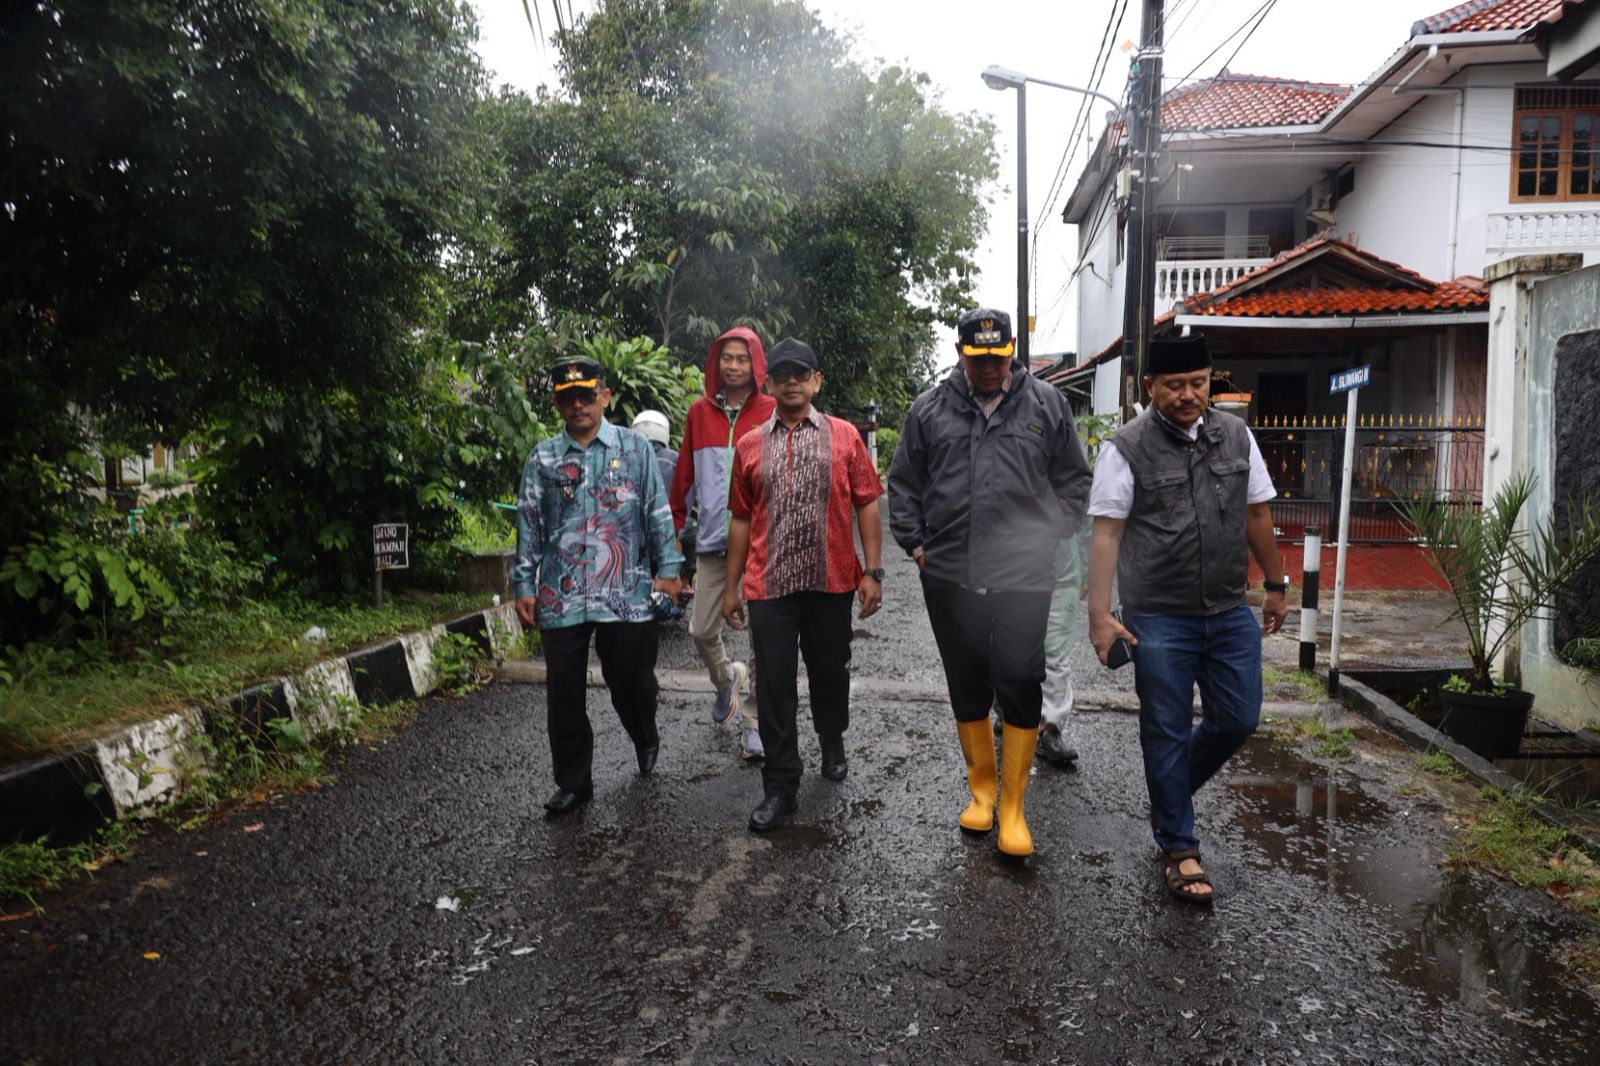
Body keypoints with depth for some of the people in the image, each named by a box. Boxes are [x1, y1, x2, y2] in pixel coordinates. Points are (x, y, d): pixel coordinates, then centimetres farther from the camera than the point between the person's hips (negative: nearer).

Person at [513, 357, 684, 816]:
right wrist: (524, 585, 6)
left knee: (631, 681, 6)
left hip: (626, 592, -2)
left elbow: (658, 512, 3)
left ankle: (646, 740, 39)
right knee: (564, 694, 5)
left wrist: (668, 569, -2)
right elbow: (529, 524, 9)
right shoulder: (543, 458, 9)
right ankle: (573, 783, 21)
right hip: (562, 596, 2)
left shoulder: (635, 447, 4)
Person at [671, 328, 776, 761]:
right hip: (714, 540, 3)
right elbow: (685, 478, 10)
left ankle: (753, 722, 17)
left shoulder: (771, 413, -1)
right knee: (702, 629, 5)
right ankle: (726, 678, 37)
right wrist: (673, 528, 10)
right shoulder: (700, 412, 7)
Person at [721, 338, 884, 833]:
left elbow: (867, 505, 1)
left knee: (830, 671, 15)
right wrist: (731, 586, 9)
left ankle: (832, 742, 43)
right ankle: (780, 786, 14)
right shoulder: (749, 445, 8)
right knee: (774, 685, 2)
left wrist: (872, 571, -5)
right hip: (768, 586, 1)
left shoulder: (844, 436, 3)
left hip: (831, 582, 0)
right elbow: (741, 520, 11)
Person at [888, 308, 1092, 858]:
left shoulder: (1045, 404, 5)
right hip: (950, 578, 2)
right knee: (967, 687, 12)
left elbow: (1074, 480, 11)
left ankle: (1012, 805, 11)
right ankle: (981, 788, 30)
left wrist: (1054, 540, 3)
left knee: (1020, 684, -4)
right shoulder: (929, 410, 6)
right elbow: (903, 483, 12)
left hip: (1025, 577, -1)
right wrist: (915, 543, 4)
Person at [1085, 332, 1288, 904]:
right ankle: (1179, 850, 20)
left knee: (1238, 720, 10)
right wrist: (1100, 614, -15)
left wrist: (1275, 585, 18)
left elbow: (1257, 515, 15)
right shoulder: (1128, 447, -7)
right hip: (1160, 619, -5)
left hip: (1231, 613, 5)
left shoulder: (1237, 436, 8)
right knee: (1167, 733, 5)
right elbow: (1107, 533, -10)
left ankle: (1170, 792, 37)